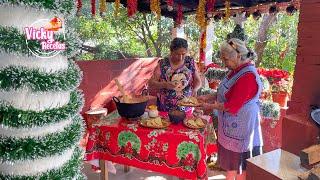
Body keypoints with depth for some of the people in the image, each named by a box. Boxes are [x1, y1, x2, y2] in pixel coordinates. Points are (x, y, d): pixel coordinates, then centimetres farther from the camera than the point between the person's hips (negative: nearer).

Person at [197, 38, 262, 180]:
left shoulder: (248, 76, -24)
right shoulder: (237, 70, 5)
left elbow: (233, 105, -25)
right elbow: (227, 93, 15)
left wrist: (211, 106, -16)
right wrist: (208, 97, 4)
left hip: (240, 128, -9)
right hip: (230, 125, 9)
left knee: (239, 163, 10)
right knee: (230, 159, 22)